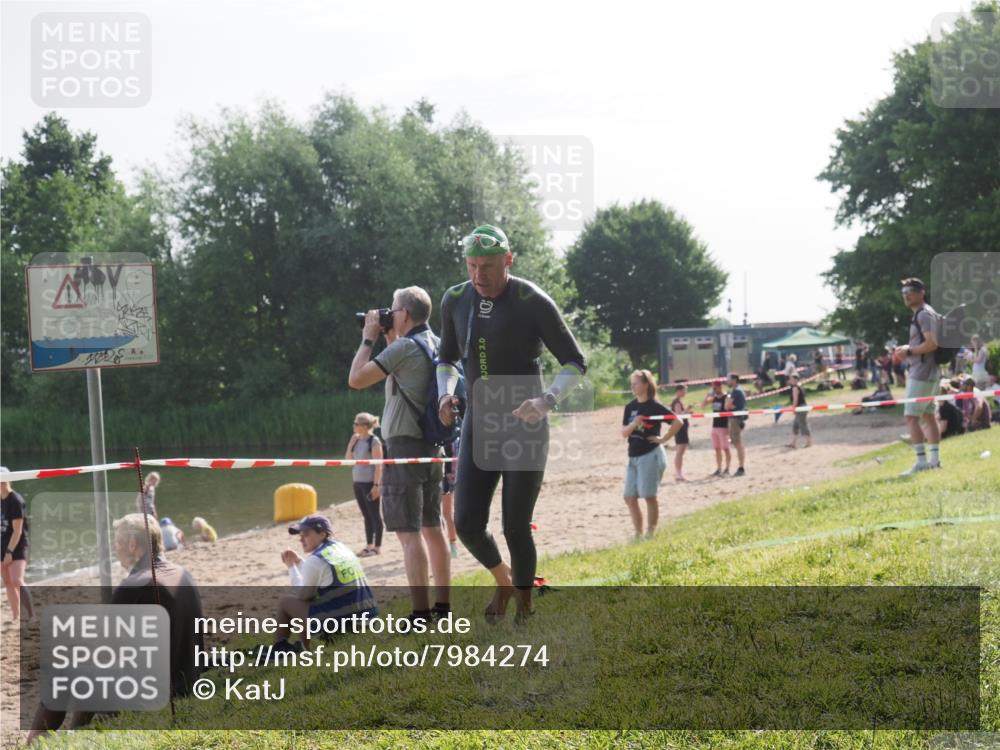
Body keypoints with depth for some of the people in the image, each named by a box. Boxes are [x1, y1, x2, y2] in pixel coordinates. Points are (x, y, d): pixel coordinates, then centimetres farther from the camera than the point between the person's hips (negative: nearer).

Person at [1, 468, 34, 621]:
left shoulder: (15, 501, -15)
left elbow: (17, 531, -18)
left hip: (17, 547, -8)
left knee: (17, 581, -21)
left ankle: (31, 614, -19)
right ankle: (16, 617, 15)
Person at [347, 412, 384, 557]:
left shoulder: (374, 441, -11)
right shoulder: (357, 440, 12)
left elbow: (378, 465, -14)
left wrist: (376, 485, -19)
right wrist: (351, 443, 2)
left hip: (370, 483, -8)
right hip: (358, 482, 8)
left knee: (374, 514, -2)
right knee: (366, 515, 12)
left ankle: (377, 546, 2)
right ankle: (369, 545, 17)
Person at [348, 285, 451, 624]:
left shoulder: (404, 348, -15)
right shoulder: (436, 345, 12)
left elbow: (356, 379, -16)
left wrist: (369, 339, -5)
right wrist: (389, 339, 18)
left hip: (405, 444, -9)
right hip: (432, 444, 9)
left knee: (408, 532, -10)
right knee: (432, 527, 15)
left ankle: (421, 613, -14)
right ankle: (443, 604, 19)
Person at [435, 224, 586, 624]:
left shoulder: (534, 303, -13)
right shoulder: (456, 301, 2)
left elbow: (575, 363, -8)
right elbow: (448, 359, 19)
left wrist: (546, 401, -26)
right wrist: (445, 395, -3)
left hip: (525, 430, -4)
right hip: (479, 428, 4)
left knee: (515, 528, -6)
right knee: (467, 523, -6)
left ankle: (524, 609, 16)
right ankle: (503, 581, 26)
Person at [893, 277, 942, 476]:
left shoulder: (924, 314, -15)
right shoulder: (919, 315, 17)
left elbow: (932, 344, -23)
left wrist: (908, 351, -15)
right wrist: (906, 349, 14)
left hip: (922, 373, -11)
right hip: (928, 372, 11)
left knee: (911, 416, -12)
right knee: (927, 414, 15)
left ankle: (921, 461, -14)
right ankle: (934, 459, 20)